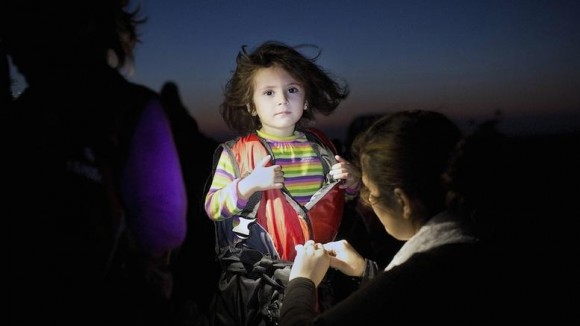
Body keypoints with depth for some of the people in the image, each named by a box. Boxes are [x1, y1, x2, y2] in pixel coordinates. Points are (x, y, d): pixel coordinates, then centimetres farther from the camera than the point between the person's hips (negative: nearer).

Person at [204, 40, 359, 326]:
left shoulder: (320, 144, 6)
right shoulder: (237, 152, -5)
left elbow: (341, 197, 20)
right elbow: (212, 208, -8)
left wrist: (351, 181, -2)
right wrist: (248, 185, -21)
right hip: (261, 267, -3)